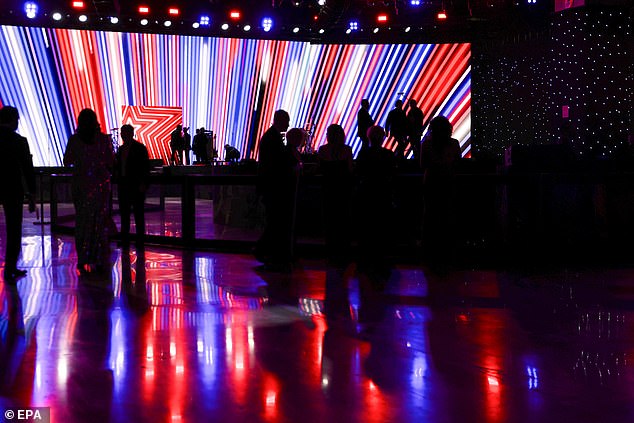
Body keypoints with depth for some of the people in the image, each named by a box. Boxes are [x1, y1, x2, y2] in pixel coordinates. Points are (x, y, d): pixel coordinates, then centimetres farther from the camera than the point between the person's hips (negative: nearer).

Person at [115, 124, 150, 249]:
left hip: (137, 186, -7)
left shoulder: (140, 148, -5)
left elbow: (146, 167, -9)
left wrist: (143, 184, -15)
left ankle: (140, 239, 3)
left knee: (138, 213, -1)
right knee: (124, 212, 8)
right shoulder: (121, 149, 15)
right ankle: (125, 239, 14)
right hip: (124, 184, 7)